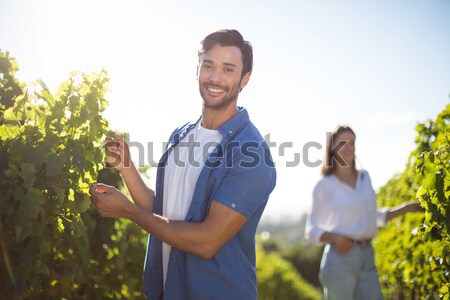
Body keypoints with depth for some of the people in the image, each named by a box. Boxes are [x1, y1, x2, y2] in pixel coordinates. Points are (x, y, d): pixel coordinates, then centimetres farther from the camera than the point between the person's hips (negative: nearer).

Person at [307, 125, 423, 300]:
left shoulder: (364, 178, 12)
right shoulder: (325, 185, -4)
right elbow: (313, 230, -3)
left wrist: (407, 207, 18)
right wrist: (335, 238, -22)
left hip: (367, 257, 5)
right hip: (340, 258, -5)